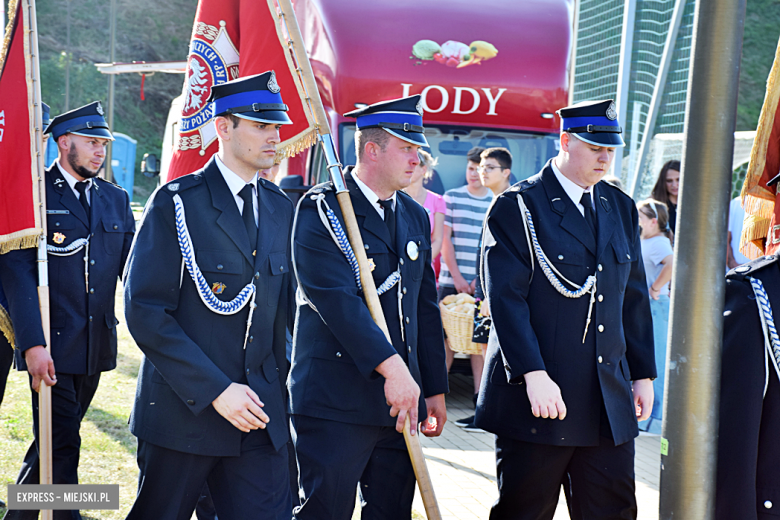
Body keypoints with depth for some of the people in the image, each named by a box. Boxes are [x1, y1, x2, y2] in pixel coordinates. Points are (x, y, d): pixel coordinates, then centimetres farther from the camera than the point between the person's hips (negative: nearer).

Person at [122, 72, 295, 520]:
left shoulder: (281, 208, 10)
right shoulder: (176, 203, -8)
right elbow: (144, 310, -13)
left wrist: (275, 388, 6)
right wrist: (215, 390, -17)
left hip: (260, 416, 5)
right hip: (184, 410, -4)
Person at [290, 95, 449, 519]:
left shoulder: (416, 217, 14)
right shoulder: (322, 209, -9)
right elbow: (335, 297, -21)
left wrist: (435, 389, 17)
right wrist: (391, 367, -28)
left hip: (400, 401, 7)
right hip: (335, 401, -7)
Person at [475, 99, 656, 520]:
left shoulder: (621, 208, 14)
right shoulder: (517, 206, -6)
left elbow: (634, 299, 17)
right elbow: (506, 299, -13)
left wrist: (642, 374, 14)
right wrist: (533, 375, -21)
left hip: (609, 401, 5)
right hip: (535, 397, -5)